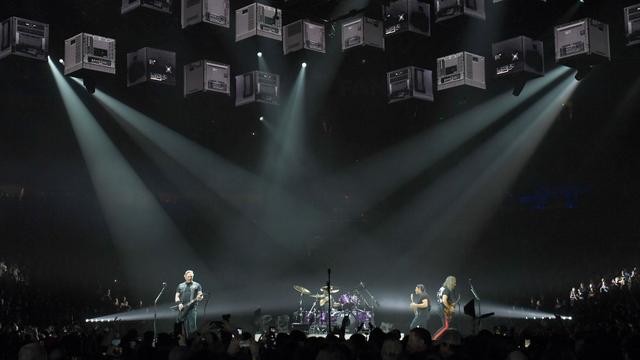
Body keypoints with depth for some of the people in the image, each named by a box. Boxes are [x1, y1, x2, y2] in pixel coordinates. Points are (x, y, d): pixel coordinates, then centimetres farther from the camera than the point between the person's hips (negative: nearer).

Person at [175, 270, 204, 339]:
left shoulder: (197, 285, 12)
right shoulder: (180, 286, 19)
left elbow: (200, 295, 3)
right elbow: (177, 296, 14)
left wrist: (200, 297, -22)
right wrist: (179, 303, -5)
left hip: (192, 308, -3)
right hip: (182, 308, 3)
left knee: (192, 325, -14)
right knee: (183, 326, -1)